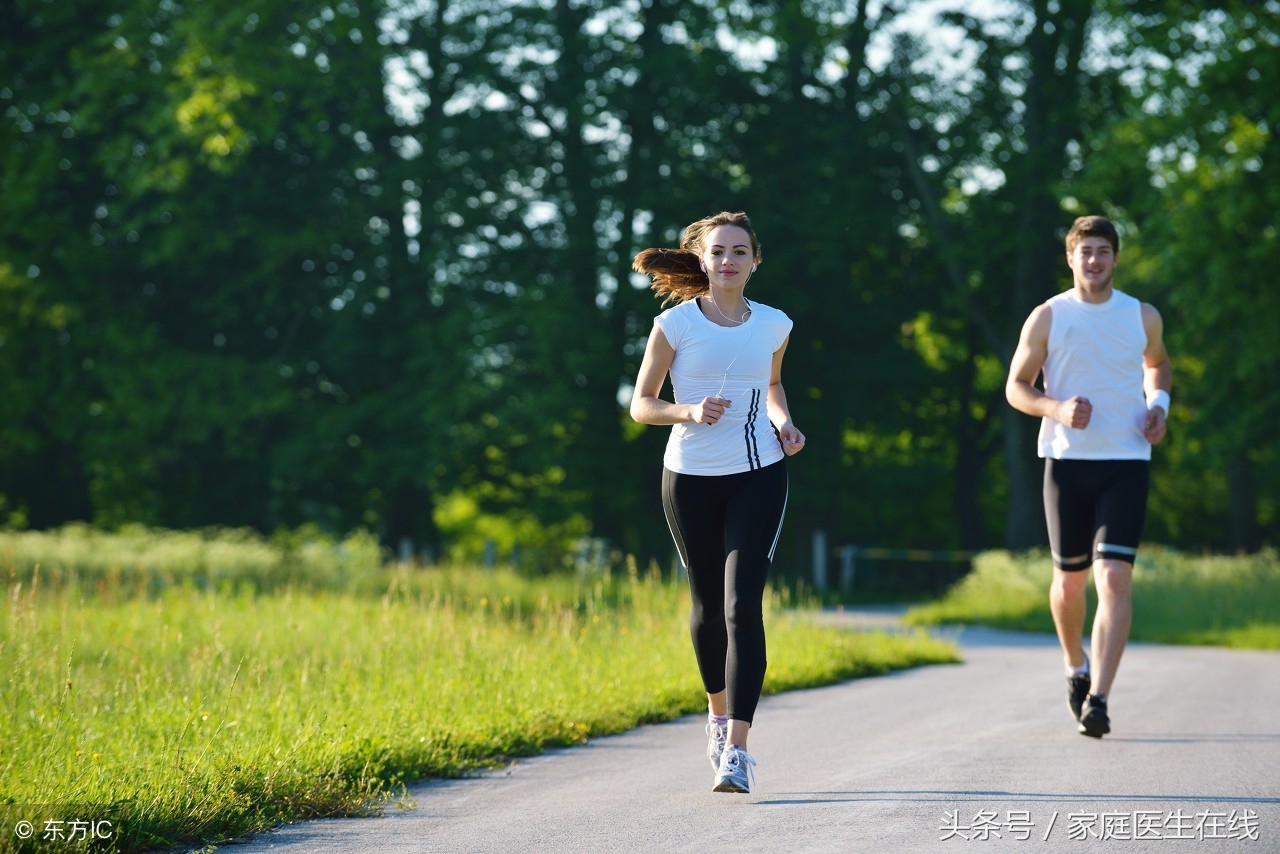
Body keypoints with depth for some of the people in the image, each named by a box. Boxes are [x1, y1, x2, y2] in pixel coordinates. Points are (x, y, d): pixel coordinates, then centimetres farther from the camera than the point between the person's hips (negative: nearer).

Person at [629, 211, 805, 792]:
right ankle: (718, 713, 40)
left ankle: (736, 750, -18)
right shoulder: (675, 324, -5)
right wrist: (689, 411, -20)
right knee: (708, 605, 13)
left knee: (743, 606, -13)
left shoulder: (773, 326, 3)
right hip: (691, 478, 0)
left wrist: (783, 424, 3)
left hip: (758, 476, 0)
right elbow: (641, 405, -2)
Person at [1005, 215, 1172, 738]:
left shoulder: (1143, 318, 6)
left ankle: (1097, 699, -19)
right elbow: (1016, 386, 5)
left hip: (1126, 463, 0)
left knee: (1115, 577, -15)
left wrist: (1159, 403, 6)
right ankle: (1076, 666, 39)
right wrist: (1056, 408, -15)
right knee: (1070, 578, 9)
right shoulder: (1047, 318, 1)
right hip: (1067, 460, 0)